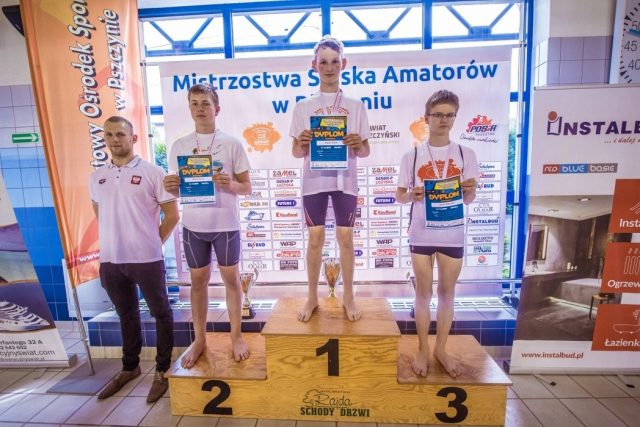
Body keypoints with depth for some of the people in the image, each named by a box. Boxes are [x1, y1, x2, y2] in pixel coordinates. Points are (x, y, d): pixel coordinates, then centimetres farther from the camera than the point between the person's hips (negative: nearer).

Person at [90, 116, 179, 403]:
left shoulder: (152, 173, -7)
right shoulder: (96, 178, 9)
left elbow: (172, 215, -7)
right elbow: (100, 215, 21)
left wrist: (151, 245, -3)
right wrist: (112, 244, 11)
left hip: (146, 260, -5)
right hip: (110, 261, 5)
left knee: (161, 314, 7)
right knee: (127, 315, 20)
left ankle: (162, 370, 24)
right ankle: (130, 367, 39)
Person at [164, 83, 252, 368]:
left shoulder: (232, 144, -1)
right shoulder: (179, 146, 6)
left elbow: (247, 188, -1)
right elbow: (175, 190, 9)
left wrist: (231, 184, -22)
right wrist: (170, 187, -14)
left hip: (225, 224, -2)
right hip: (193, 225, 3)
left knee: (231, 278, 9)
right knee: (198, 281, 13)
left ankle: (236, 336, 27)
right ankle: (199, 339, 31)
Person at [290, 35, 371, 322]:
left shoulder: (356, 106, 7)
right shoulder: (303, 107, 6)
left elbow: (365, 151, 6)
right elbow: (296, 152, 5)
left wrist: (358, 145, -16)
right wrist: (302, 143, -17)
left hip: (345, 180, 0)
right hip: (314, 180, 0)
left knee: (345, 237, 5)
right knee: (315, 238, 5)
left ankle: (348, 297, 22)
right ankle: (312, 297, 21)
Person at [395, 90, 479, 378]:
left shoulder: (465, 155, 3)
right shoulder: (412, 156, -1)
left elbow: (468, 200, 6)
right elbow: (399, 195, 3)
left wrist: (469, 190, -16)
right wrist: (412, 195, -19)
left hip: (453, 235, 2)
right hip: (421, 235, -1)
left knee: (447, 293, 12)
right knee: (424, 293, 9)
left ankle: (441, 349, 31)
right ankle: (423, 350, 26)